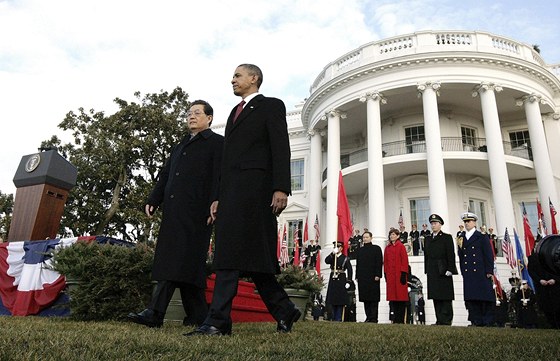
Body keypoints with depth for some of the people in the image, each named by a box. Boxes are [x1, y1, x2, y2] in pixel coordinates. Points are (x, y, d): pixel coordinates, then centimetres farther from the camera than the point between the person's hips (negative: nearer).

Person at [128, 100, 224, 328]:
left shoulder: (217, 143, 5)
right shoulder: (181, 146, 28)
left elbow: (219, 177, -7)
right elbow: (165, 175, 25)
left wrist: (214, 206, -18)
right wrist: (152, 201, 14)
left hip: (196, 211, -8)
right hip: (173, 211, 8)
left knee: (179, 260, -10)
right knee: (170, 260, 4)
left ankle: (155, 313, -11)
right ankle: (197, 315, 11)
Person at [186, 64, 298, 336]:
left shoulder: (271, 106, 7)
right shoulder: (235, 112, 29)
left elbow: (281, 149, -6)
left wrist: (281, 188, -18)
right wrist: (219, 197, 18)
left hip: (254, 189, -8)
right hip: (231, 191, 8)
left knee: (232, 254, -12)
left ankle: (218, 321, -10)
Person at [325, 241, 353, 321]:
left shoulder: (345, 258, 2)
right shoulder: (332, 257, 12)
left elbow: (349, 270, -4)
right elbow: (326, 261, -9)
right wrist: (333, 253, -16)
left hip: (341, 280, -3)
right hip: (333, 280, 3)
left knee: (340, 302, -3)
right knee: (333, 302, 6)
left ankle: (338, 319, 1)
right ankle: (333, 318, 14)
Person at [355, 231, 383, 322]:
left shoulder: (376, 248, 3)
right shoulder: (360, 250, 17)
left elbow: (379, 262, -4)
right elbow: (358, 263, 16)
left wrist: (377, 275, -12)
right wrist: (357, 276, 9)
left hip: (373, 277, -5)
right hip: (362, 277, 5)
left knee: (374, 299, -4)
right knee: (365, 298, 4)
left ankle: (374, 318, -1)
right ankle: (368, 317, 10)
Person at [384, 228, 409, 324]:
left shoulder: (401, 246, -2)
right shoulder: (387, 248, 13)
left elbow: (405, 260, -6)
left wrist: (404, 274, -12)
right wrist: (385, 274, 8)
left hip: (399, 274, -5)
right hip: (390, 275, 5)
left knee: (401, 295, -3)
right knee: (393, 296, 4)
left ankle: (400, 319, 1)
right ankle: (395, 319, 10)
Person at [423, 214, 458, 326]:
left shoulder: (447, 237, 2)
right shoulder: (428, 239, 17)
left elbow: (451, 255, -5)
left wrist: (449, 270, -12)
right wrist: (427, 270, 10)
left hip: (444, 272, -5)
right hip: (432, 273, 5)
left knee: (446, 298, -3)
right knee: (435, 297, 5)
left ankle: (446, 320, 1)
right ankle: (439, 320, 10)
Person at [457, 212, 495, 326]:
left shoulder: (482, 237, 4)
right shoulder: (461, 239, 14)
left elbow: (489, 255, -2)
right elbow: (461, 256, 13)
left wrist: (489, 271, -8)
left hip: (481, 273, -3)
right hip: (468, 275, 3)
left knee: (485, 298, -1)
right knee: (471, 299, 1)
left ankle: (488, 321, 6)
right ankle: (476, 321, 7)